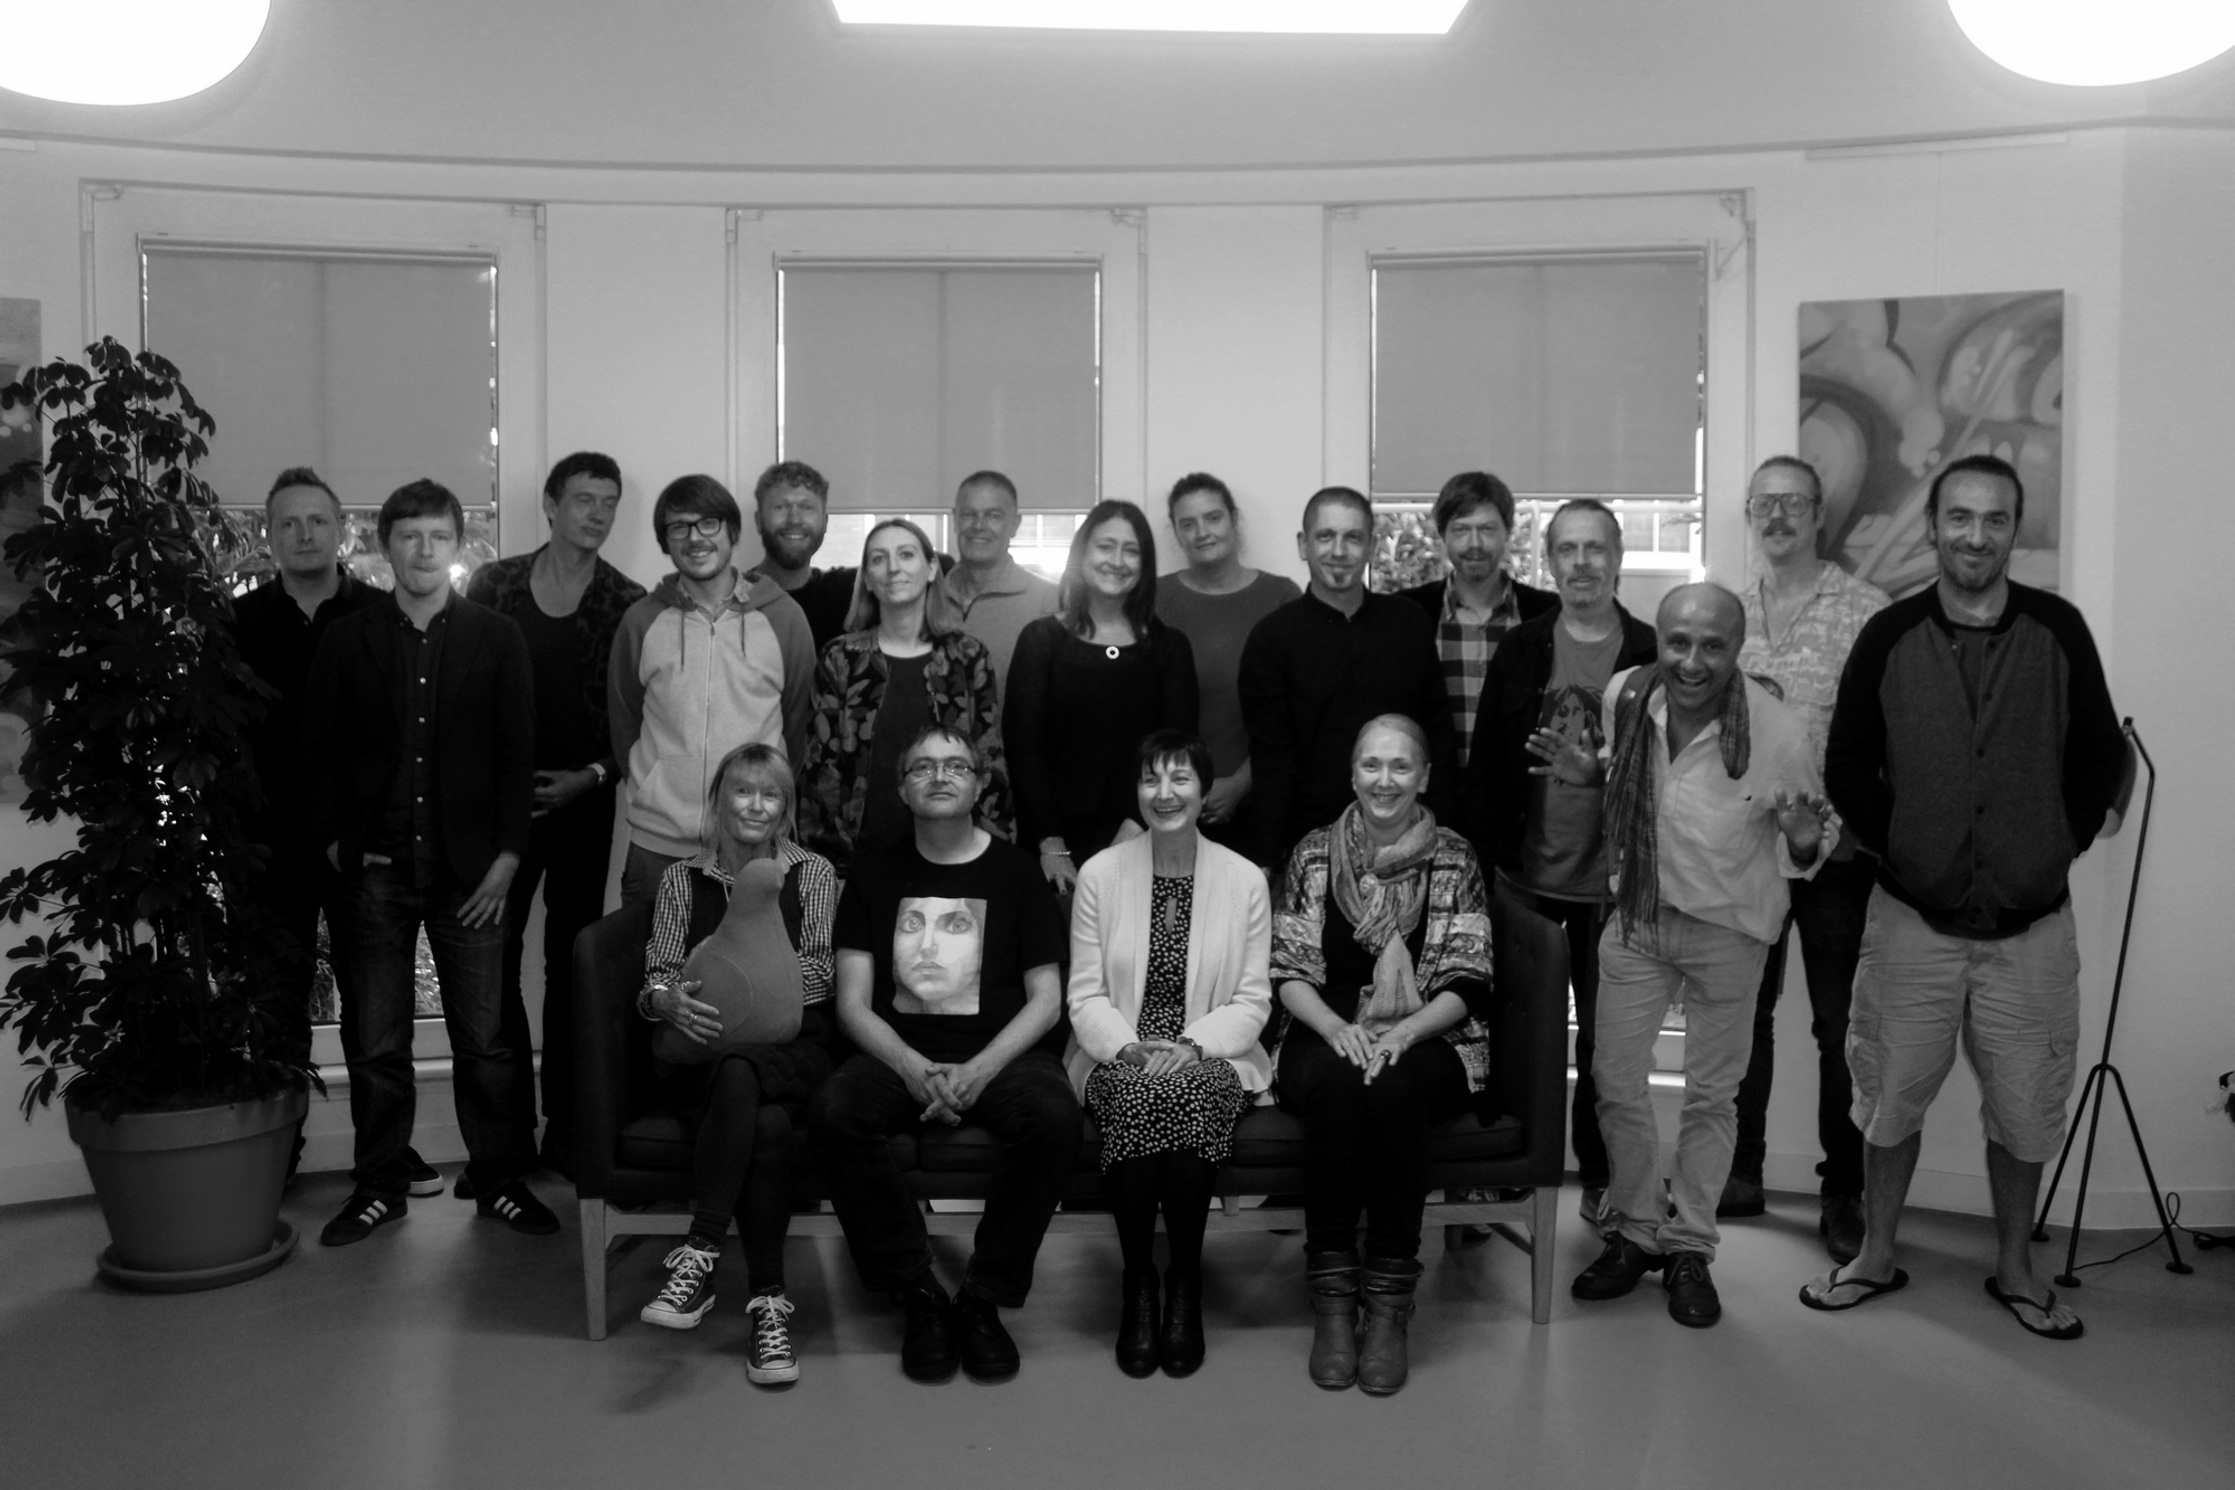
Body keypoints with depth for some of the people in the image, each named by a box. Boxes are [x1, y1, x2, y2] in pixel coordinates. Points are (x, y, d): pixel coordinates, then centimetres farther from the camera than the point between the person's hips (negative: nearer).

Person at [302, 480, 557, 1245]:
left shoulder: (497, 638, 2)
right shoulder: (346, 640, 4)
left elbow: (517, 753, 0)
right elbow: (318, 752, 6)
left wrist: (505, 857, -6)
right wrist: (335, 845, -2)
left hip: (468, 868, -1)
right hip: (374, 868, 1)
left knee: (483, 1037, 4)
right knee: (374, 1043, 7)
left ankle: (497, 1179, 16)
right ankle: (379, 1184, 20)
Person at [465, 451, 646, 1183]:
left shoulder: (628, 605, 0)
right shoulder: (495, 585, 3)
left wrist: (593, 776, -9)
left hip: (583, 802, 0)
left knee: (571, 961, 5)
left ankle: (565, 1125, 15)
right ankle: (508, 1127, 10)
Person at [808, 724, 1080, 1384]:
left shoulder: (1015, 871, 9)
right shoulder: (875, 875, 12)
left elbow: (1046, 1001, 4)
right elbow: (853, 1004, 5)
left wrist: (978, 1070, -13)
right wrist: (912, 1068, -15)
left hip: (998, 1051, -1)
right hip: (899, 1053, 1)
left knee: (1056, 1119, -33)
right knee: (833, 1111, -31)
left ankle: (983, 1298, -16)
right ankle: (920, 1296, -18)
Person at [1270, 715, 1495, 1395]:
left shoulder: (1454, 859, 4)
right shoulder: (1314, 854, 7)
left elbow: (1465, 983, -1)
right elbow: (1288, 971, 3)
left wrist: (1403, 1032, -19)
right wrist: (1335, 1028, -16)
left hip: (1426, 1041, 0)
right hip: (1326, 1036, 1)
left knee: (1394, 1087, -34)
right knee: (1336, 1083, -34)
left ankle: (1391, 1305, -25)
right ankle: (1332, 1299, -24)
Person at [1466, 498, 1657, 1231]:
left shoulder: (1651, 654, -1)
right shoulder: (1520, 649, 3)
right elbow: (1485, 761, 1)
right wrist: (1485, 858, -3)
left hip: (1613, 881, -1)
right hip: (1525, 877, 1)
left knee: (1605, 1037, 8)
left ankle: (1599, 1176, 22)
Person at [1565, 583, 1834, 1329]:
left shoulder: (1780, 735, -25)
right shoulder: (1624, 695, -14)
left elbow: (1810, 838, -8)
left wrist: (1804, 842, -31)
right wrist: (1590, 770, -10)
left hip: (1728, 928, -3)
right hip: (1637, 915, 3)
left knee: (1711, 1095, 10)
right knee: (1615, 1080, 8)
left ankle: (1689, 1247, 28)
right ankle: (1636, 1231, 28)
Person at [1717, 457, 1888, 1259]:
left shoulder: (1866, 611, -5)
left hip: (1835, 848, -4)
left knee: (1839, 1023, 4)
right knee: (1744, 1011, 12)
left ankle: (1844, 1191, 16)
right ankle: (1740, 1171, 25)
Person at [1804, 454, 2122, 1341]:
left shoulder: (2058, 631, -4)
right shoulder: (1890, 637, -4)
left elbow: (2101, 756, 5)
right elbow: (1846, 764, 4)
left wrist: (2059, 845, 0)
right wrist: (1895, 847, 0)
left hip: (2030, 924, 0)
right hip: (1913, 919, 0)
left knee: (2024, 1108, 12)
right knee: (1892, 1097, 10)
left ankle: (2014, 1270, 32)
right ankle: (1876, 1258, 28)